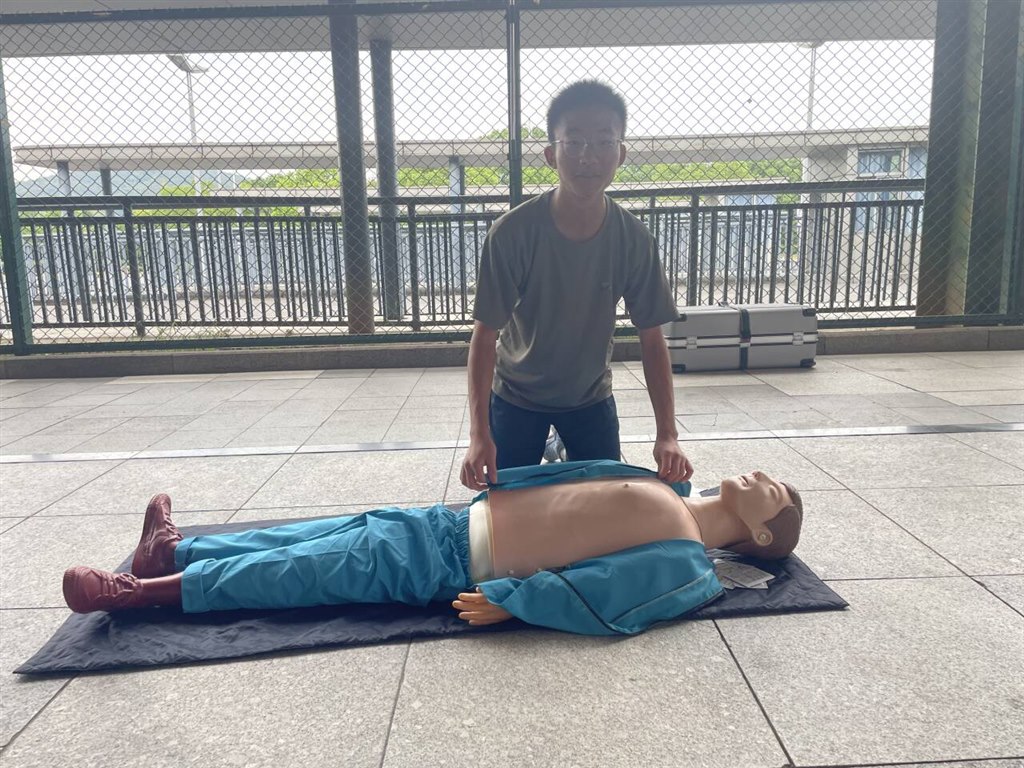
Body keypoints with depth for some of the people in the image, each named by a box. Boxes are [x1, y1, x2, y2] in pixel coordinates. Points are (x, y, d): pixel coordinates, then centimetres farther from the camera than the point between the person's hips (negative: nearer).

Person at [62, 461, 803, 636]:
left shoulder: (685, 562, -12)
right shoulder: (661, 489, 11)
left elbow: (594, 593, -22)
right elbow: (578, 476, 17)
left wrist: (508, 601, -23)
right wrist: (494, 473, 18)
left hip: (452, 562, -7)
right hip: (456, 518, 7)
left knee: (300, 572, -3)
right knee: (319, 536, 11)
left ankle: (145, 590, 11)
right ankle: (176, 548, 26)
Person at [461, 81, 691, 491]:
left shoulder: (635, 239, -17)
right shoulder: (511, 233, -25)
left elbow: (652, 339, -11)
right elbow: (485, 335, -19)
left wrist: (667, 434, -18)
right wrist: (479, 433, -26)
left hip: (591, 397, 2)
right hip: (516, 397, -1)